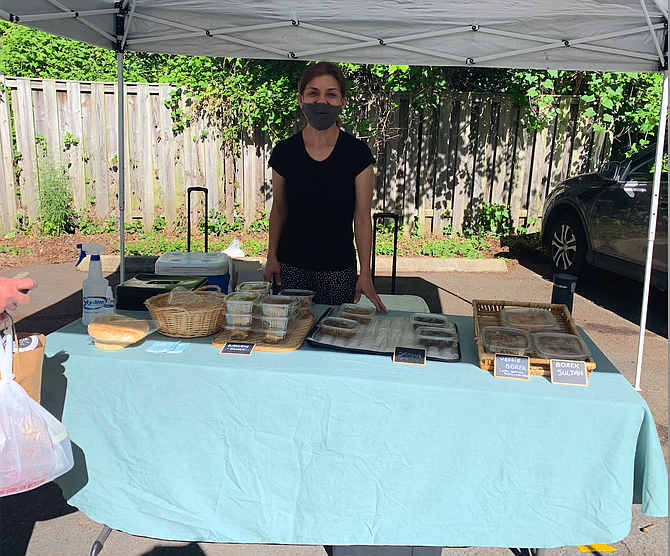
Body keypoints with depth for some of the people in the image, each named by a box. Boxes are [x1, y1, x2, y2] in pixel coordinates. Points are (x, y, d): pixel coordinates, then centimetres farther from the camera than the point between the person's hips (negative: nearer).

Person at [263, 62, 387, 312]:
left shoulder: (358, 153, -7)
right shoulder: (284, 152, -2)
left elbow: (362, 216, -5)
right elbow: (278, 208, 8)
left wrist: (365, 274, -8)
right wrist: (271, 257, 1)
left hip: (339, 270, -1)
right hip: (291, 267, 2)